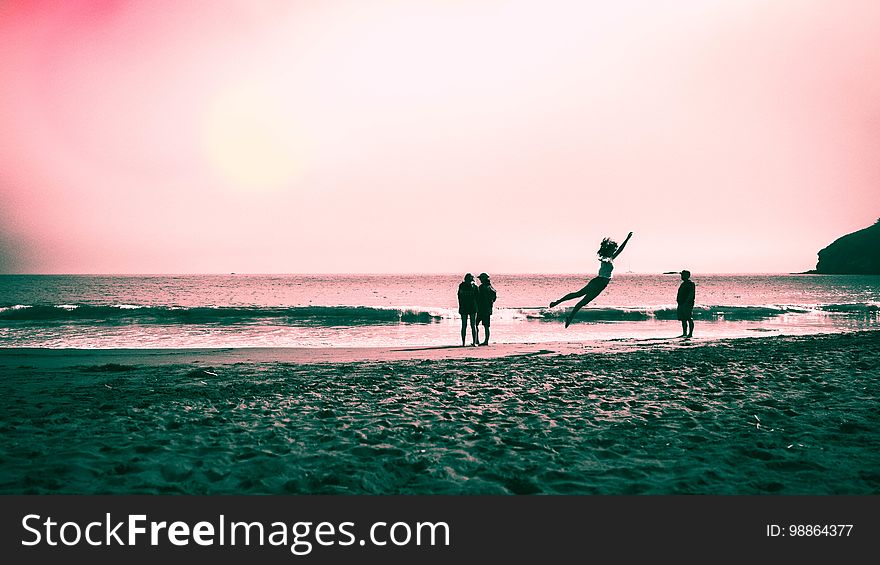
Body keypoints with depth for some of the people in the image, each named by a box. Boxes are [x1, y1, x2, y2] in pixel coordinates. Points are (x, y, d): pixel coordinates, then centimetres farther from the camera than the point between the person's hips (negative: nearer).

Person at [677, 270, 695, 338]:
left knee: (689, 319, -7)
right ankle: (684, 333, 15)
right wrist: (679, 301, 19)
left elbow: (691, 294, -17)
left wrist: (686, 302, -23)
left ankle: (690, 333, -6)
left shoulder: (691, 284, -8)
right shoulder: (683, 284, 20)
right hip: (681, 304, 10)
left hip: (687, 304, -10)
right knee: (683, 319, 10)